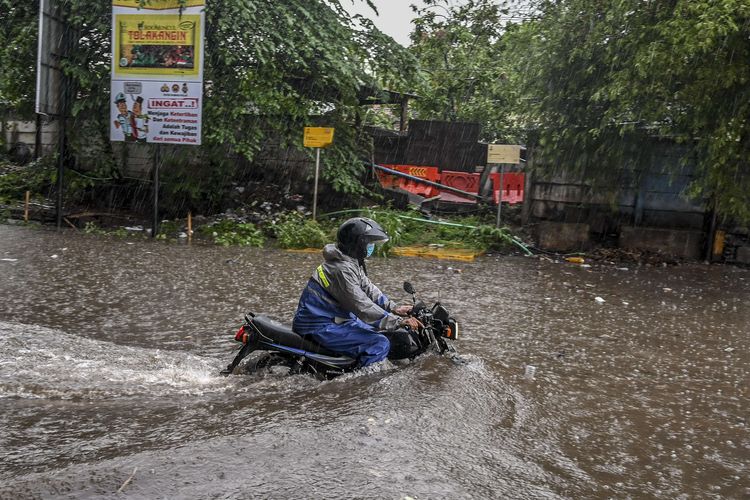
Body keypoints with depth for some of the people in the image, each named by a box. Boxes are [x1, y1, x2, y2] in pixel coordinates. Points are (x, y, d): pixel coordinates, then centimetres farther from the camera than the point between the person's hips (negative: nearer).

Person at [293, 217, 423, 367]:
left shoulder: (353, 262, 7)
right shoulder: (343, 269, -25)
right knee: (380, 344, -19)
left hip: (335, 318, 11)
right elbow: (363, 307, -29)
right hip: (319, 327, -11)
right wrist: (399, 322, -27)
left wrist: (394, 308, -1)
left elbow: (368, 288, 11)